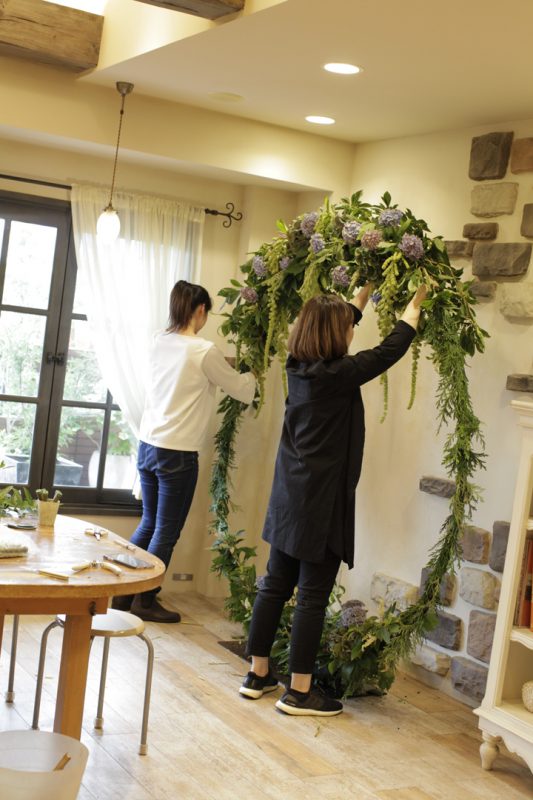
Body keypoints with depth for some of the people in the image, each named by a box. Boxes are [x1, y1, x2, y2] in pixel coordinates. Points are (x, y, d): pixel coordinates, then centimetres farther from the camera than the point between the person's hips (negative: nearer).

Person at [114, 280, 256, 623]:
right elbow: (243, 390, -2)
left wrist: (224, 365, 21)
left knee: (150, 524, 21)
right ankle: (145, 601, 16)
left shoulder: (160, 342, 4)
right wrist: (250, 375, 18)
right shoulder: (205, 351, -14)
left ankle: (123, 593, 27)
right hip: (178, 453, -7)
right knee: (167, 532, 7)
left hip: (148, 446, 7)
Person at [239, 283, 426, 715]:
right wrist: (416, 303, 7)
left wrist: (364, 294, 32)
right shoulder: (338, 375, -18)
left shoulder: (299, 367, 4)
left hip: (290, 498, 8)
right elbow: (391, 349, -7)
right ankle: (299, 691, 8)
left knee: (276, 585, 14)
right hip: (322, 502, -8)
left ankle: (258, 674, 24)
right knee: (313, 597, 0)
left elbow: (336, 324, 21)